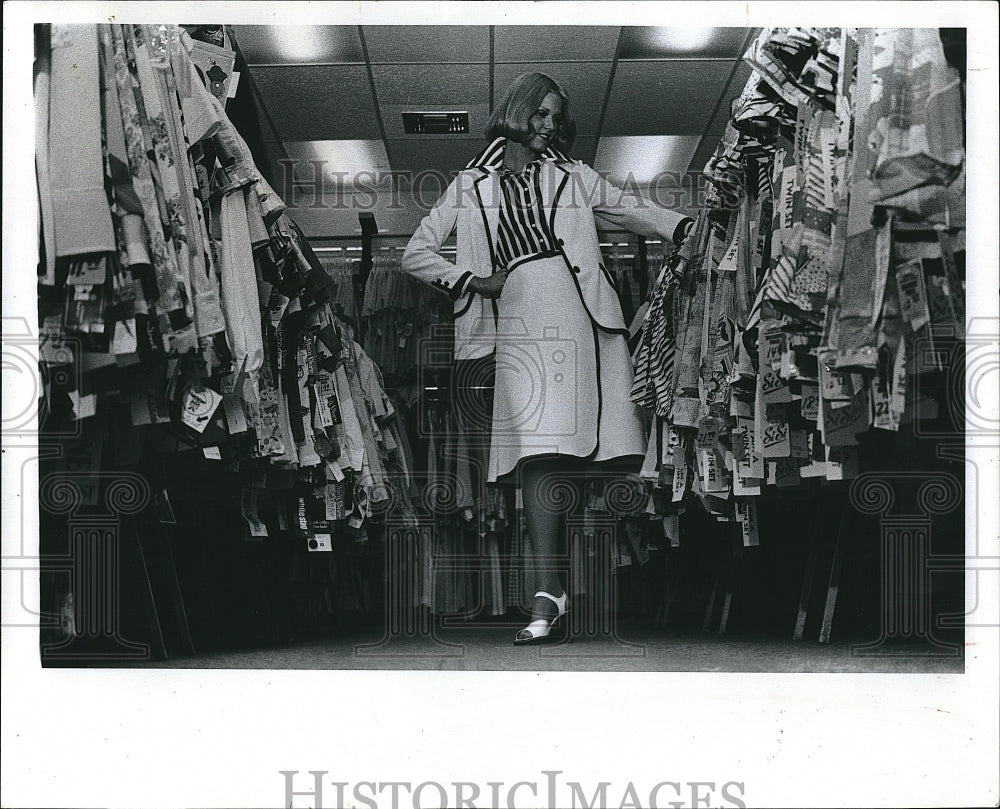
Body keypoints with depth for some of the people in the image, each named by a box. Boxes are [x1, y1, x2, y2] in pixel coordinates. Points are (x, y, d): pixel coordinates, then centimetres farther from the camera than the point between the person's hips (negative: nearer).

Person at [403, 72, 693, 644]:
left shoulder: (571, 176, 24)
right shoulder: (473, 185, 20)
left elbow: (633, 210, 20)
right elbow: (417, 254, 20)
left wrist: (691, 229, 3)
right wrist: (473, 281, 5)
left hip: (580, 313, 1)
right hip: (519, 321, -1)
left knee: (582, 446, -6)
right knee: (539, 449, -16)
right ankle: (549, 592, -21)